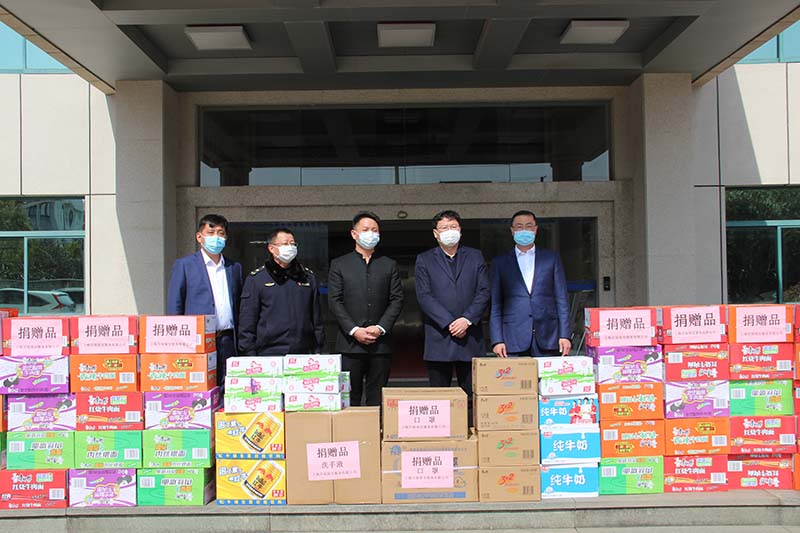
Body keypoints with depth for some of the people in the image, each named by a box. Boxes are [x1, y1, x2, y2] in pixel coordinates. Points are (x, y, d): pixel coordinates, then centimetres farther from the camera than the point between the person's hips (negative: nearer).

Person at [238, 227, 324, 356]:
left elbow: (317, 317, 14)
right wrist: (249, 355, -4)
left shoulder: (308, 277, 14)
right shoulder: (255, 279, 4)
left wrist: (318, 350, 9)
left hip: (304, 353, 3)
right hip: (269, 355, -3)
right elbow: (247, 320, 2)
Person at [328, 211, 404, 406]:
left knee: (377, 397, 4)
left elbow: (397, 300, 6)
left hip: (381, 342, 2)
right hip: (350, 342, -1)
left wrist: (380, 328, -8)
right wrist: (354, 330, -10)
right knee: (350, 397, 0)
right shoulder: (339, 264, 7)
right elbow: (334, 301, 0)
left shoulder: (390, 265, 12)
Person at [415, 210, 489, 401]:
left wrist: (467, 319, -10)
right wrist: (449, 323, -12)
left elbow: (484, 292, 5)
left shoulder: (475, 257, 13)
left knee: (474, 396, 2)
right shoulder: (424, 260, 8)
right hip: (438, 338, -1)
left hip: (470, 338, 1)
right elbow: (424, 296, -3)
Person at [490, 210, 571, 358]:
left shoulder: (551, 258, 12)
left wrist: (564, 335, 0)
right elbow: (495, 306, 7)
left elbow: (561, 300, 8)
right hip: (514, 341, 0)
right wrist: (497, 340, -3)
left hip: (547, 339, 1)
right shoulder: (500, 262, 10)